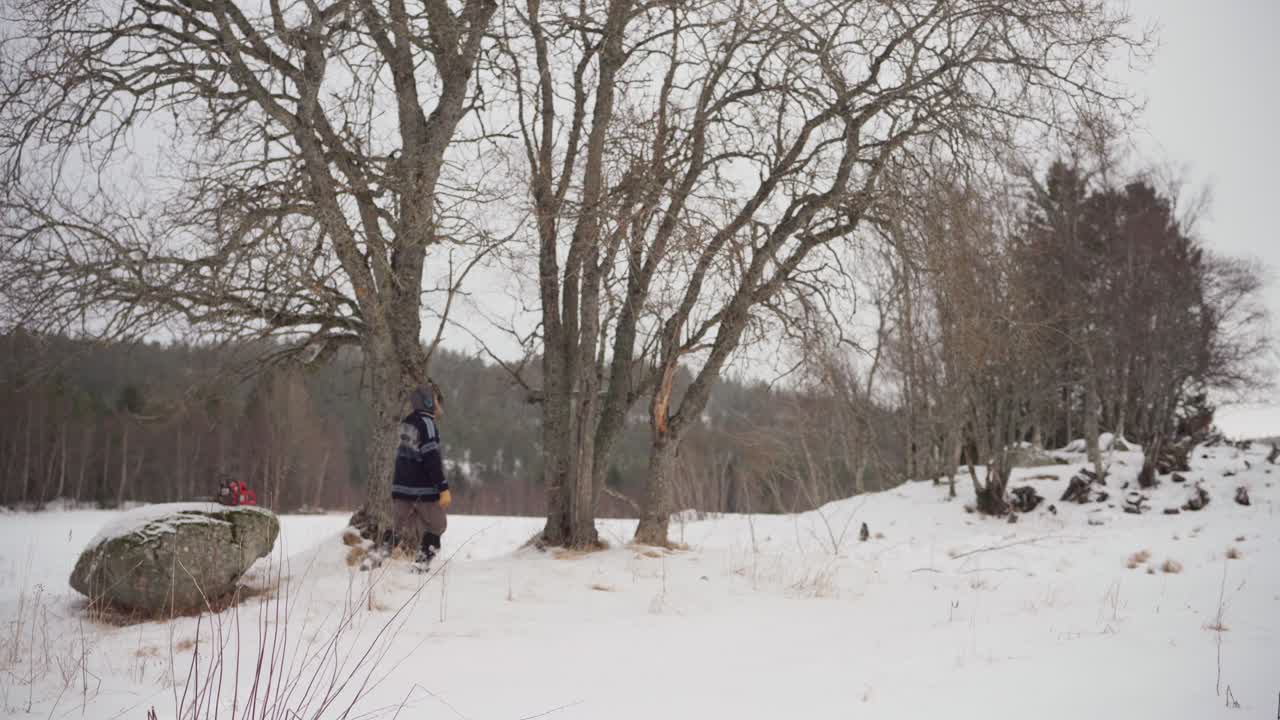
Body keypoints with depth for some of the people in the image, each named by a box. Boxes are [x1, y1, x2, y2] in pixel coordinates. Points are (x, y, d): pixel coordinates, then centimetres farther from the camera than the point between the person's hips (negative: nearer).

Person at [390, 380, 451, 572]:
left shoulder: (407, 423, 13)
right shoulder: (427, 424, -14)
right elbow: (432, 459, -19)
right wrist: (443, 488, -18)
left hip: (402, 487, 7)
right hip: (424, 490, -7)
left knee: (402, 530, 9)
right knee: (434, 528, 8)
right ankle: (421, 563, 4)